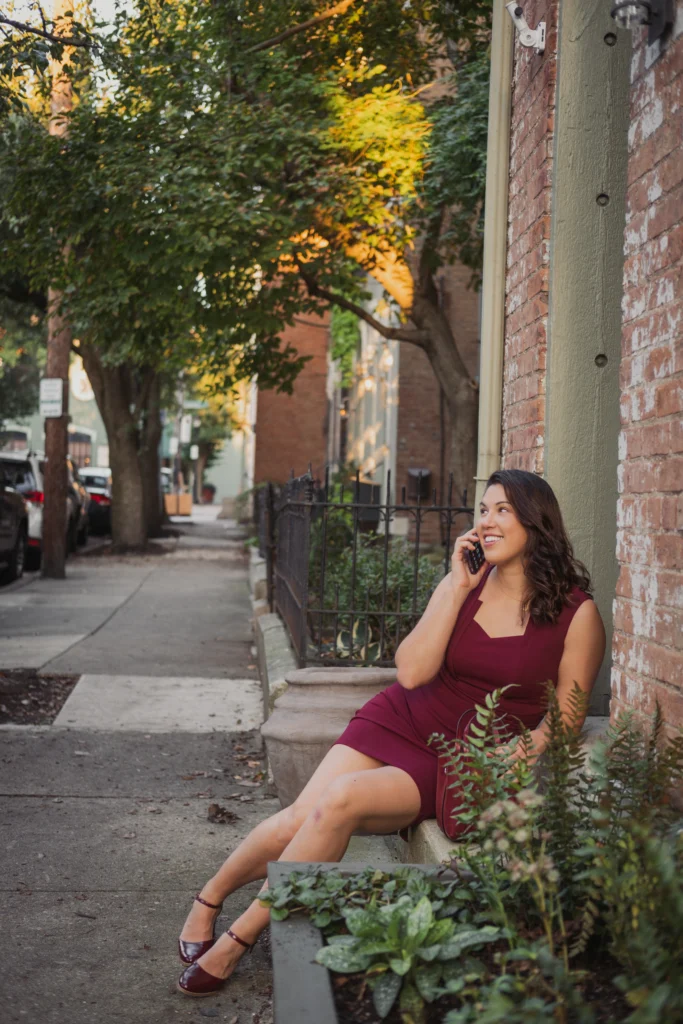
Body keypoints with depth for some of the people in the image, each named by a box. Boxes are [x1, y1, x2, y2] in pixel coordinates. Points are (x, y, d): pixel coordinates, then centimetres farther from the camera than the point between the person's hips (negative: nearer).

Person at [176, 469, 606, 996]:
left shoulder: (577, 612, -5)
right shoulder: (460, 585, 5)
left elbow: (563, 719, -2)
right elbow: (412, 671, -7)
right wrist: (458, 589, -10)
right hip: (402, 720, 3)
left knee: (343, 799, -26)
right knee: (300, 818, -17)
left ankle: (241, 935, -11)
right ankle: (210, 898, 10)